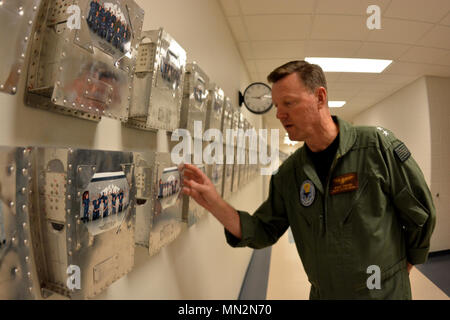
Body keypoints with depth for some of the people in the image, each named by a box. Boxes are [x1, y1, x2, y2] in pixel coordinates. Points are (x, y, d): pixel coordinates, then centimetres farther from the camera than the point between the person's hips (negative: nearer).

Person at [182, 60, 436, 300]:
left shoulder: (376, 145, -18)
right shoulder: (288, 173, -6)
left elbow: (421, 215, -8)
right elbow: (264, 232, -6)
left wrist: (397, 269, 2)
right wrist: (216, 204, -21)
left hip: (384, 292, -3)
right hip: (323, 293, 4)